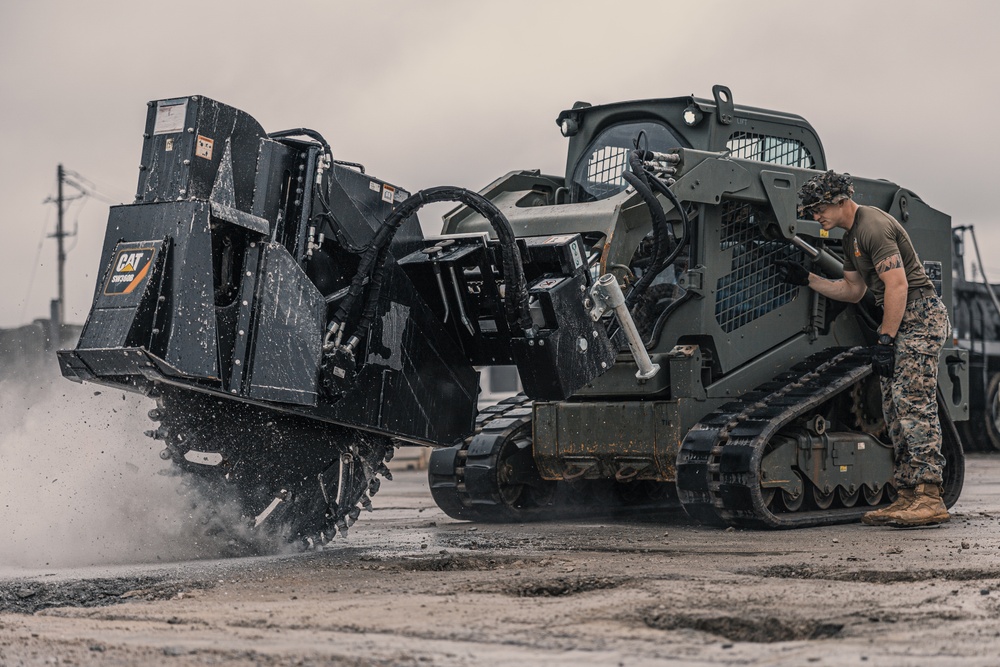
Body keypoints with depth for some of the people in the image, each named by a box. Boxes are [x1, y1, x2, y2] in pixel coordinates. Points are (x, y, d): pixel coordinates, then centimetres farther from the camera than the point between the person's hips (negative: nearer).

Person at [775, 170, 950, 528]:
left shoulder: (873, 226, -14)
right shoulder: (851, 236, 19)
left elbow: (897, 285, -20)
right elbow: (853, 290, 26)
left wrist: (885, 340, -20)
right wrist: (806, 278, 21)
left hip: (919, 316, -11)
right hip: (902, 320, 11)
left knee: (913, 404, -16)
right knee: (895, 408, 6)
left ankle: (929, 496, -20)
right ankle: (907, 496, 6)